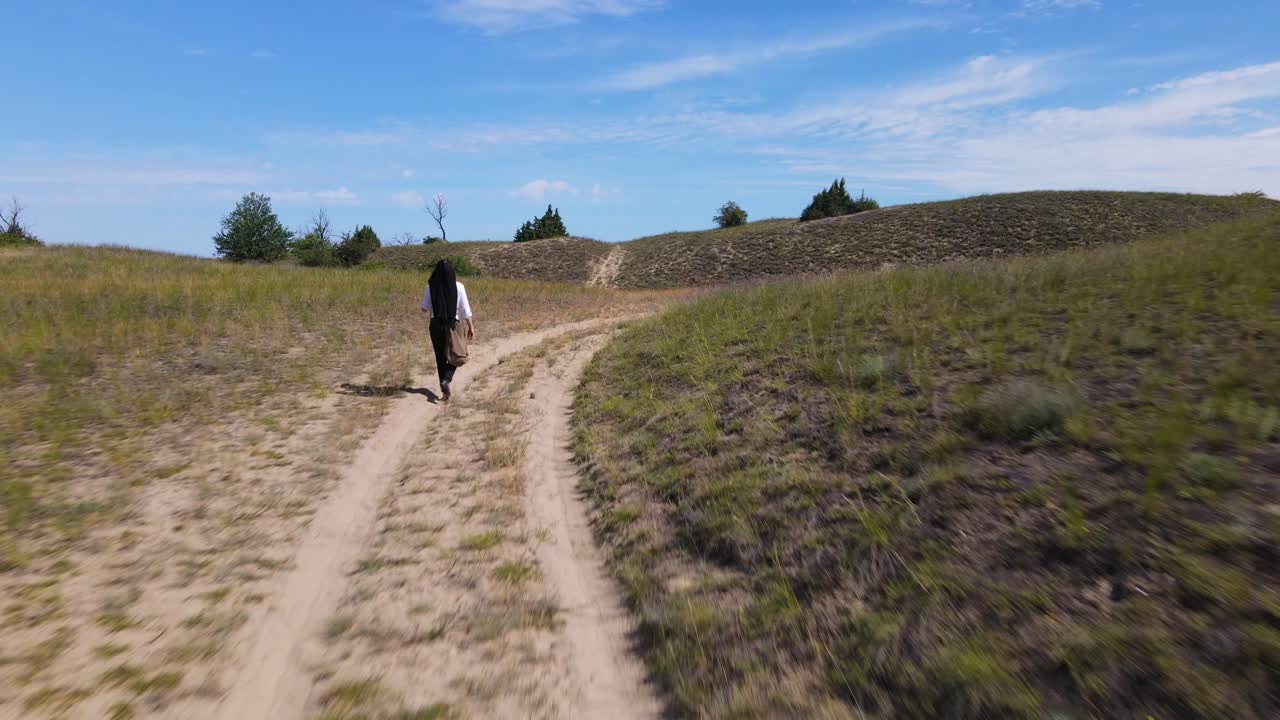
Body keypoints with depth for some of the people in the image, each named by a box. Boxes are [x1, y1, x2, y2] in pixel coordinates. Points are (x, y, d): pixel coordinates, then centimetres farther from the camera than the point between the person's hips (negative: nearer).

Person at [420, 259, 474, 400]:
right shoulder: (458, 286, -8)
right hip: (453, 325, -1)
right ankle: (446, 380, -9)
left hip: (436, 325, 1)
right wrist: (471, 327, -1)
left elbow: (424, 308, 2)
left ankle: (445, 391, 13)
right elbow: (465, 309, -7)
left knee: (441, 357, 14)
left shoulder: (430, 287, -5)